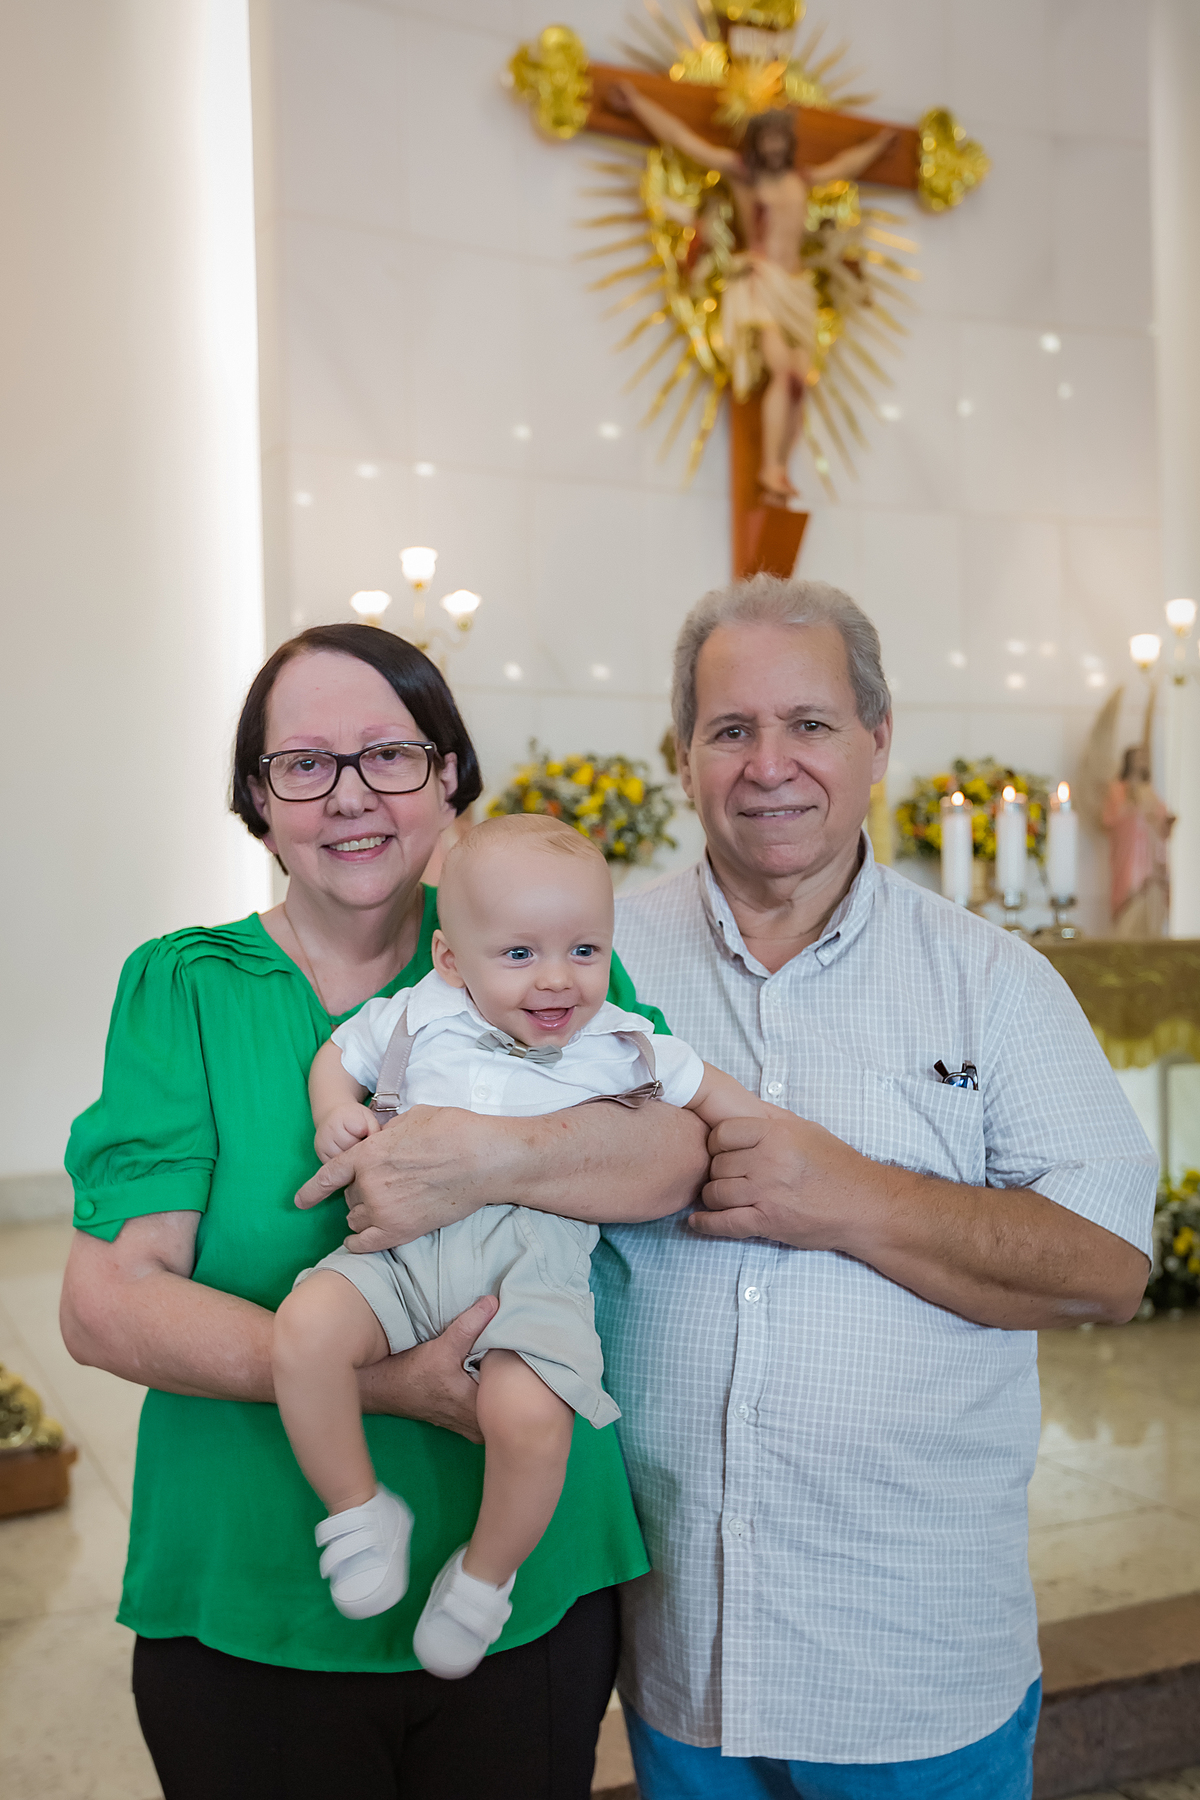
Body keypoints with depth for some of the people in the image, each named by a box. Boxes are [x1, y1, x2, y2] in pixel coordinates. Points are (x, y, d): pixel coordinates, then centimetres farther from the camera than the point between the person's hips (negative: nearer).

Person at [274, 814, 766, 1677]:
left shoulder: (620, 1045, 9)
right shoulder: (418, 1017, 8)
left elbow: (706, 1087, 26)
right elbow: (338, 1054, 22)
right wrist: (337, 1110, 2)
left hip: (537, 1262, -1)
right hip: (404, 1248, 2)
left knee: (529, 1414, -29)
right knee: (305, 1329, -28)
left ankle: (485, 1576, 4)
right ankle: (361, 1511, -1)